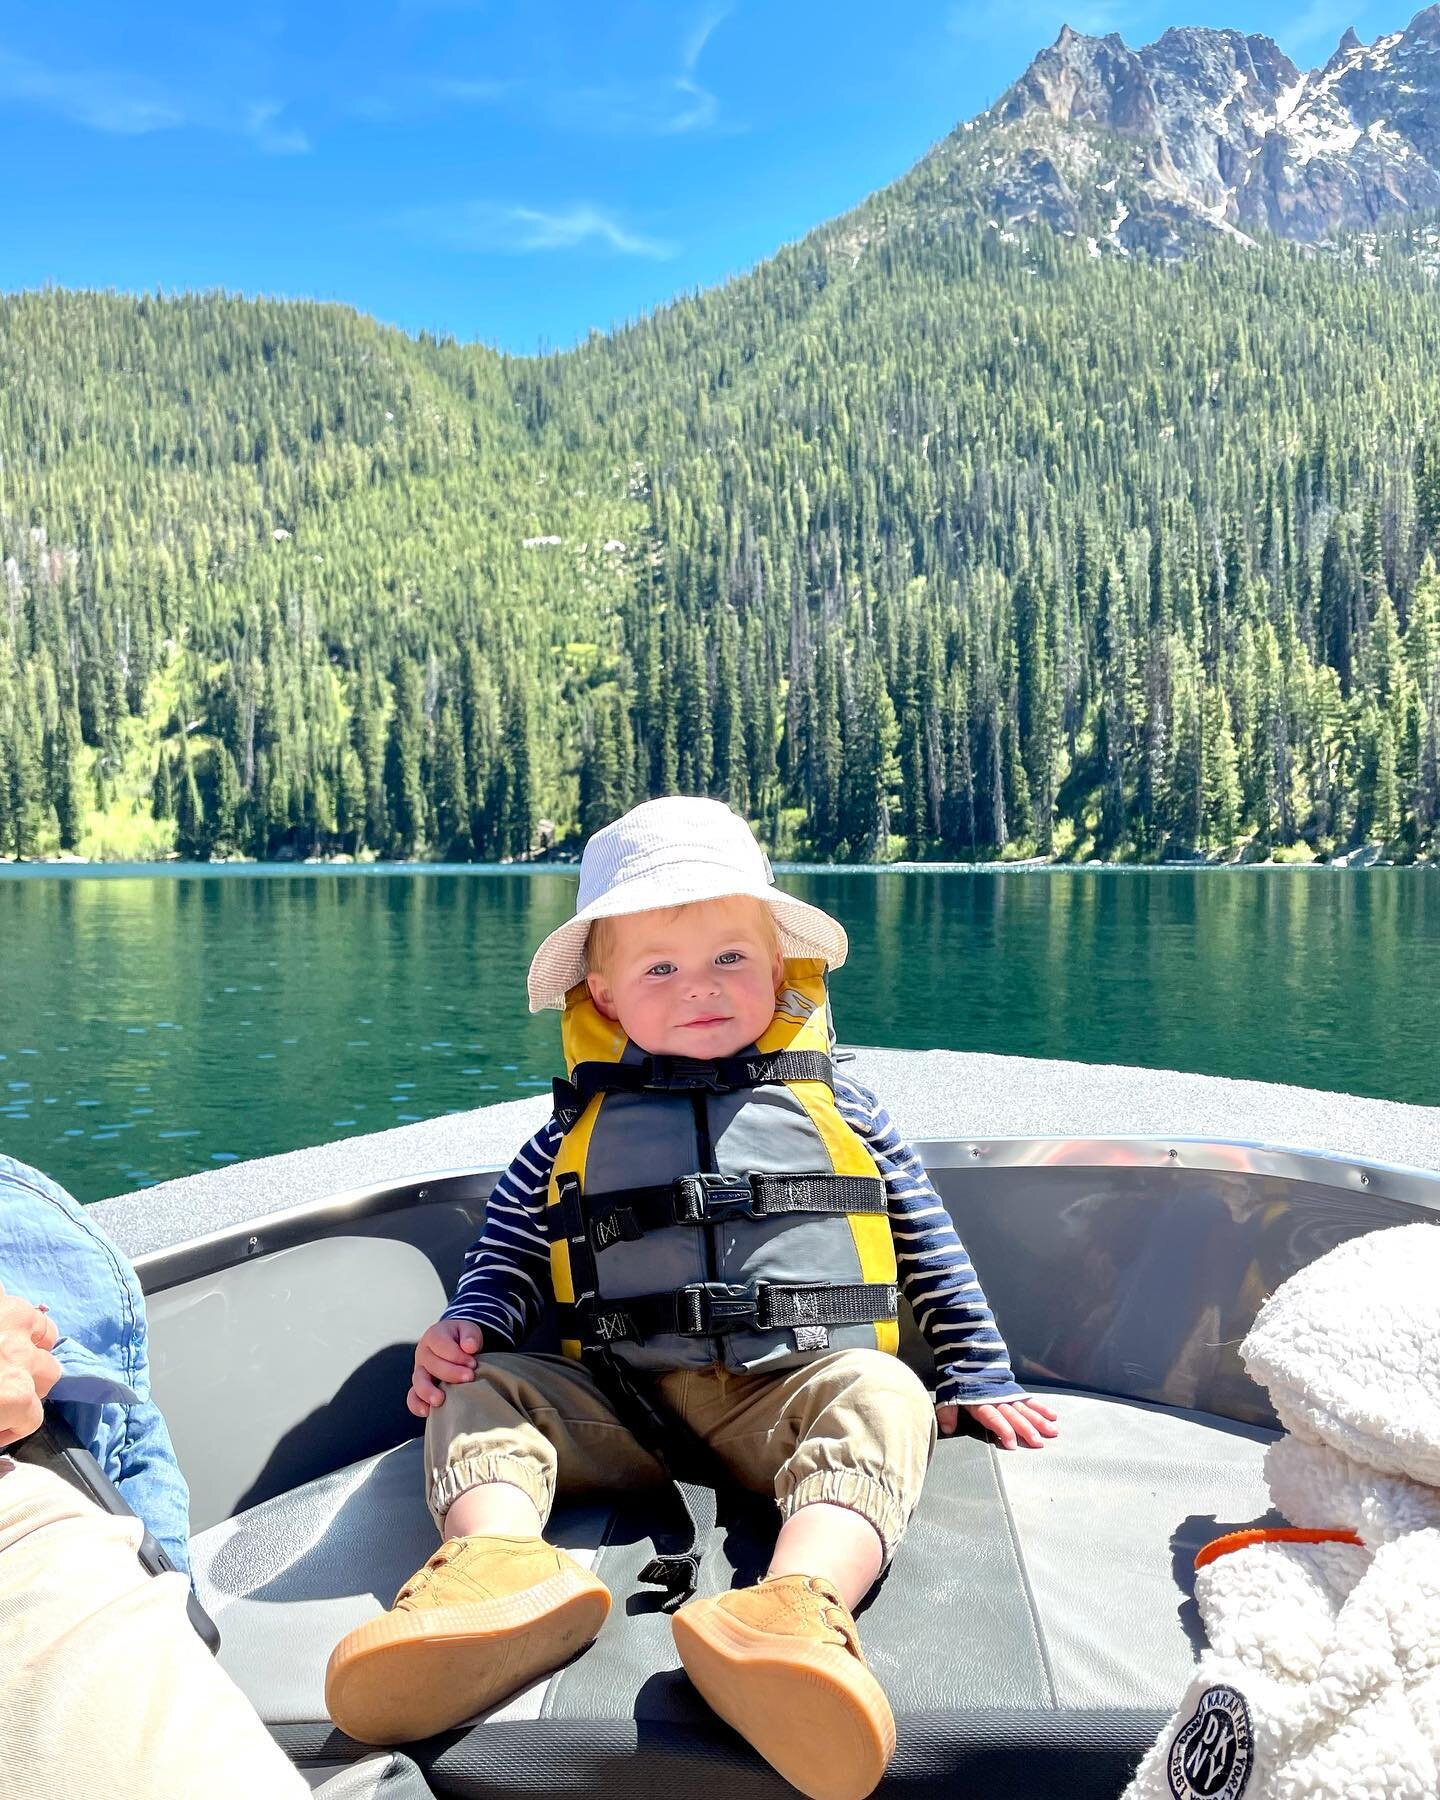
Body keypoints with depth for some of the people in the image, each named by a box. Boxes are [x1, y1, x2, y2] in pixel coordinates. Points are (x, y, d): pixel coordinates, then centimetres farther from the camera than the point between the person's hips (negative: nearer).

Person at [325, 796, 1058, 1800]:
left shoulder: (837, 1113, 10)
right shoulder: (575, 1136, 11)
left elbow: (931, 1249, 18)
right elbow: (506, 1252, 19)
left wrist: (980, 1380, 15)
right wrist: (468, 1325, -1)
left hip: (796, 1386, -2)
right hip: (617, 1404, 2)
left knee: (883, 1399, -31)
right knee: (483, 1391, -17)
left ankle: (801, 1606, -54)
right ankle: (501, 1566, -44)